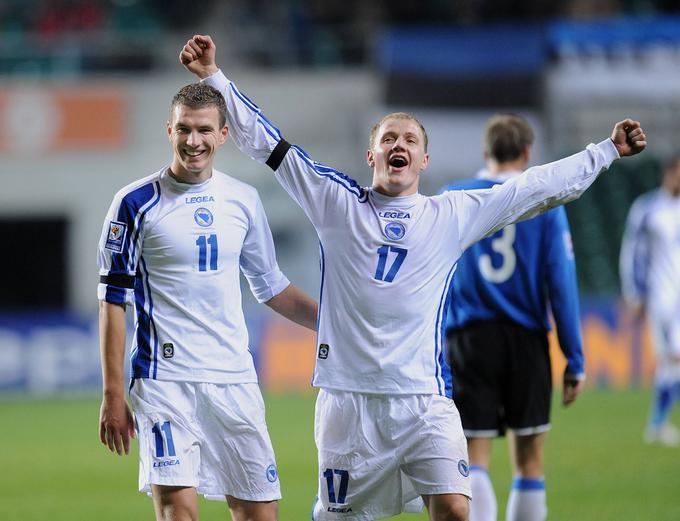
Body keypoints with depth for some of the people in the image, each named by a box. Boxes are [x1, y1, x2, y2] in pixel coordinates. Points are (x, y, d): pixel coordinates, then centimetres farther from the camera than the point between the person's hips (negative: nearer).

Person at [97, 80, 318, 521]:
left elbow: (270, 286, 23)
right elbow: (113, 300, -3)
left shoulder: (243, 200, 10)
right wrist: (113, 395, -7)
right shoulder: (136, 203, -3)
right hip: (165, 381, -5)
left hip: (234, 380, 5)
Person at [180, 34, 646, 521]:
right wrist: (214, 77, 6)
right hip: (347, 394, 0)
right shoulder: (337, 202, 8)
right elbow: (266, 142, 9)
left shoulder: (453, 215, 11)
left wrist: (608, 150, 17)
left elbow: (542, 186, 16)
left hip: (424, 396, 0)